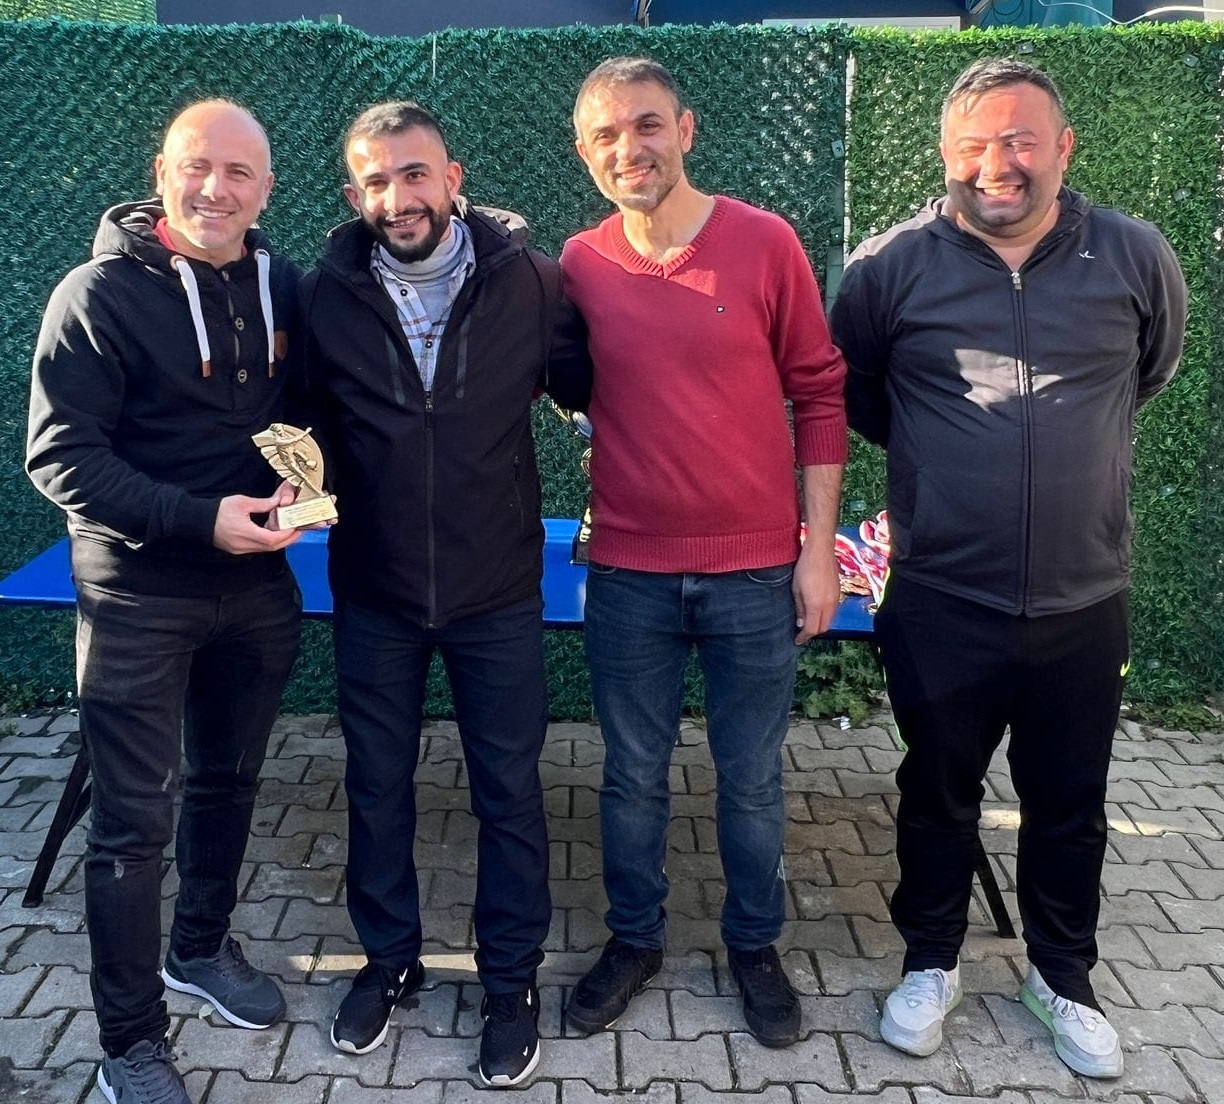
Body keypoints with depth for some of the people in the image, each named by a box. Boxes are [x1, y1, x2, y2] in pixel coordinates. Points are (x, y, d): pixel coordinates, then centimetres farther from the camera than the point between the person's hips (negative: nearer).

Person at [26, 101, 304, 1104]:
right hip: (139, 597, -5)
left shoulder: (282, 285, 2)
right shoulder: (101, 293, -13)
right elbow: (59, 454, -16)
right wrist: (200, 519, -26)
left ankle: (202, 946, 43)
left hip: (257, 586, 5)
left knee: (228, 780, 20)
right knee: (133, 821, 1)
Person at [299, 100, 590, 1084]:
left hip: (497, 592, -1)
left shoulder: (528, 282, -9)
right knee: (376, 788, 16)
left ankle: (512, 981, 29)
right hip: (374, 594, 2)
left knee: (510, 792, 9)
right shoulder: (327, 297, -6)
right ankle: (389, 959, 38)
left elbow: (588, 388, 0)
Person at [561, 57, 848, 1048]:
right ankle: (634, 938, 35)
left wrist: (819, 550, -5)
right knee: (632, 774, 14)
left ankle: (755, 944, 34)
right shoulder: (578, 267, -1)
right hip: (628, 576, 2)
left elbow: (820, 396, -3)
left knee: (752, 778, 13)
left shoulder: (765, 243, -6)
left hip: (755, 573, -1)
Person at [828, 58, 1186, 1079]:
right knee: (938, 793, 16)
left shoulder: (1136, 257, -3)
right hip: (941, 602, -1)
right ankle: (932, 960, 38)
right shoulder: (892, 265, -7)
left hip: (1083, 602, 2)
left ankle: (1063, 974, 38)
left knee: (1070, 804, 16)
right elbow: (849, 392, 8)